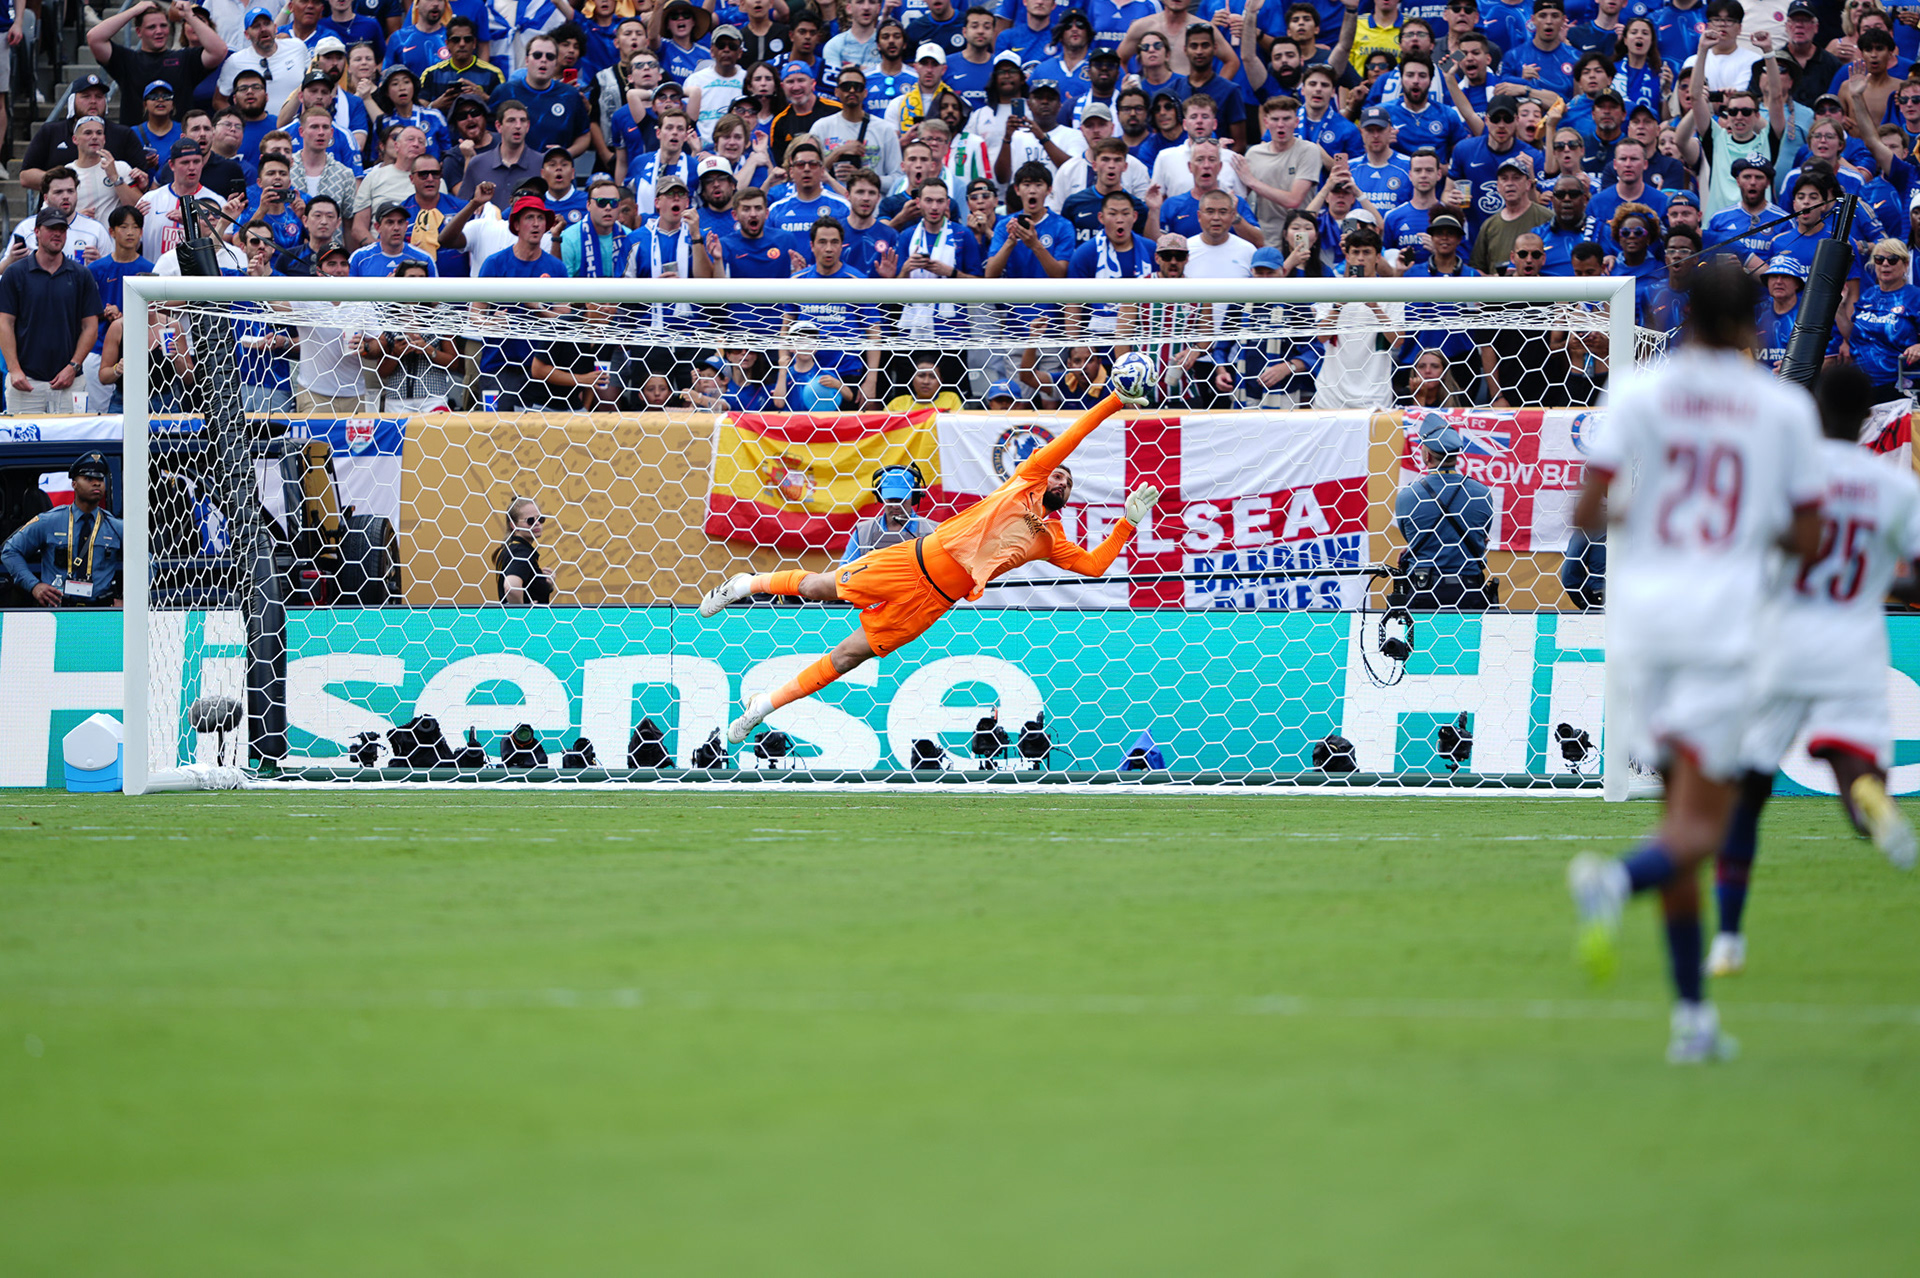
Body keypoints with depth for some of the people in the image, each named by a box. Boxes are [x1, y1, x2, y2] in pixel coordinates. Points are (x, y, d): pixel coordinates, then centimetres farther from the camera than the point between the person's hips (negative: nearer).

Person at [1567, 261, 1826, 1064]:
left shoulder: (1639, 397, 3)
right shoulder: (1786, 409, 2)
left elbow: (1586, 514, -5)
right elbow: (1808, 542, 3)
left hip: (1642, 615, 3)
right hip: (1724, 619, -3)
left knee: (1684, 810, 14)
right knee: (1702, 827, -4)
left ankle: (1693, 1013, 11)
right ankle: (1617, 880, -39)